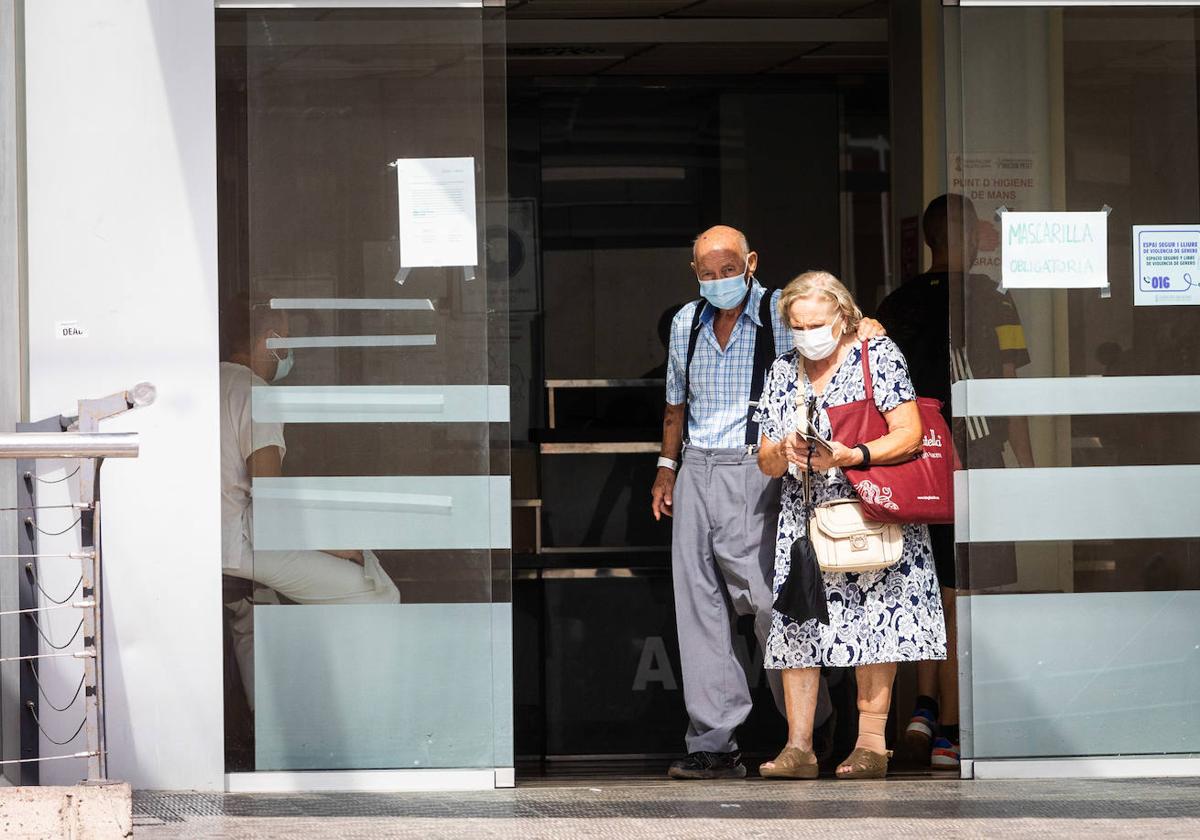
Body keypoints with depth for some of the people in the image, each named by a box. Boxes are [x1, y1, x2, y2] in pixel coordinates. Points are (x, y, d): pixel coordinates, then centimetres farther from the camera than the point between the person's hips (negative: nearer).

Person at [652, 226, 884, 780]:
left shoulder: (781, 315, -3)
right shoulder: (686, 323, 15)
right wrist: (666, 467, 25)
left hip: (753, 470, -5)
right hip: (696, 471, 5)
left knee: (769, 602, -10)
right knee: (698, 608, 1)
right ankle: (713, 743, 3)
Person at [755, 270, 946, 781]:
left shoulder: (878, 356, -1)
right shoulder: (783, 373, 13)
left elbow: (908, 434, -11)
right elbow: (766, 465, 12)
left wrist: (847, 456, -22)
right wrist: (783, 452, -12)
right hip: (804, 516, 4)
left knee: (873, 618, -11)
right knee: (799, 619, -7)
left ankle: (871, 743, -10)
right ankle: (799, 745, -8)